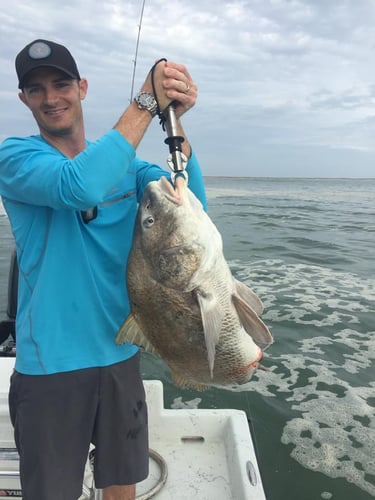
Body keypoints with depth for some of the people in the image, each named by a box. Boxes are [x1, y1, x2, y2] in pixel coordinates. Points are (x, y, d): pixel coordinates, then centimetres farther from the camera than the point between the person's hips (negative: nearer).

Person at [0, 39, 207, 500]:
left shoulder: (124, 162, 5)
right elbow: (81, 185, -30)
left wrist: (174, 122, -21)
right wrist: (147, 101, -25)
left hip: (120, 353, 4)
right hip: (50, 364, -3)